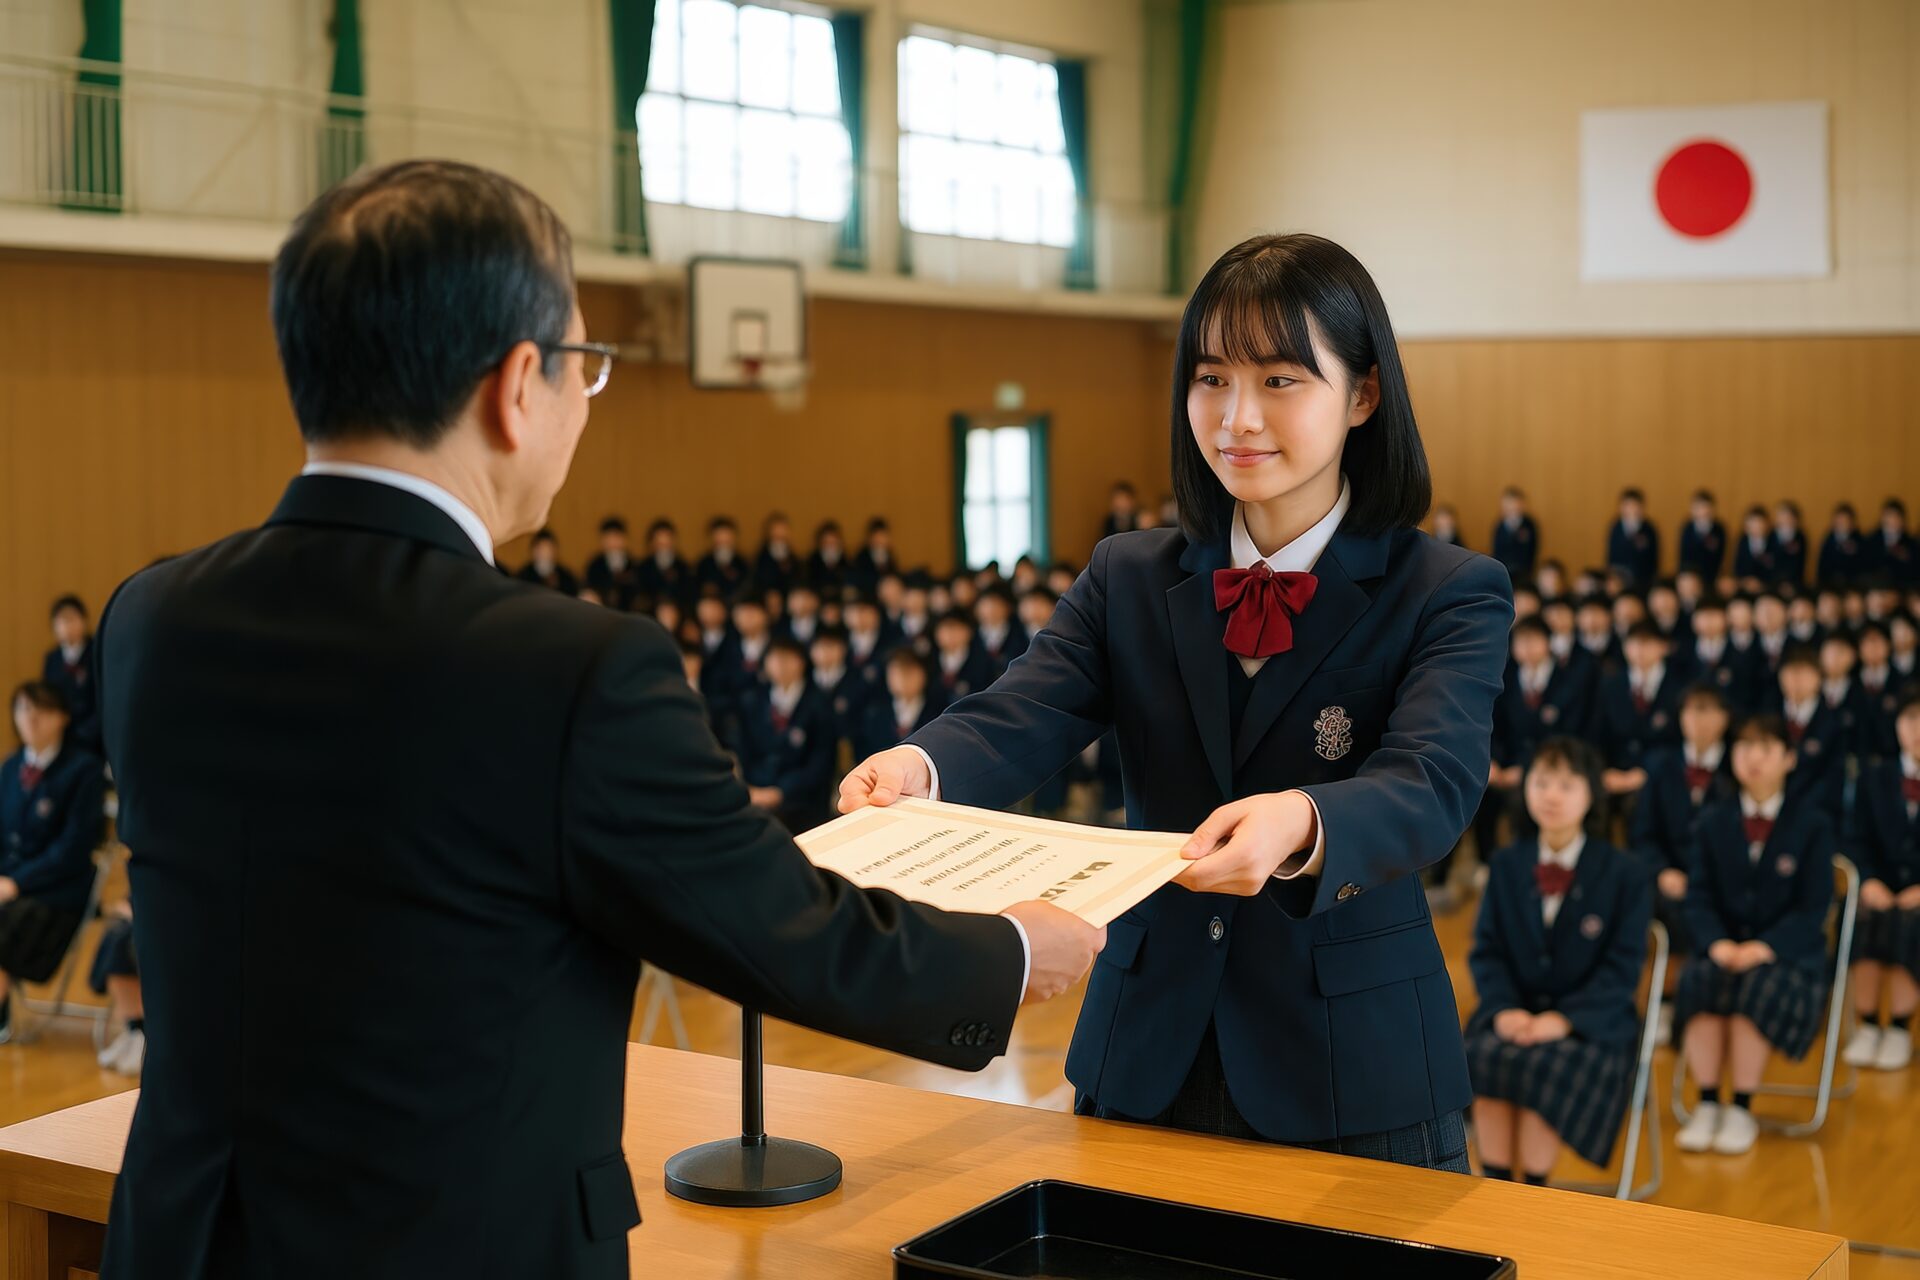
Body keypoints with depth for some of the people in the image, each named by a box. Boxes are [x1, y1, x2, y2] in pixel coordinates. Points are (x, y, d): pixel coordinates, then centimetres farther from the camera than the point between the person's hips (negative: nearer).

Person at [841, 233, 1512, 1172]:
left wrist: (1300, 824, -45)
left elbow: (1432, 785, -23)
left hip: (1351, 1078, -3)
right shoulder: (1128, 578, 5)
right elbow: (1021, 717, -10)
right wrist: (920, 765, -34)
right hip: (1146, 1066, 3)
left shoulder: (1451, 595, -6)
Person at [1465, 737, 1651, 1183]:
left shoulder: (1624, 874, -1)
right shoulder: (1506, 865, 10)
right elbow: (1486, 950, 6)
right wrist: (1505, 1009, -14)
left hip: (1591, 1020, -3)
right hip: (1517, 1009, 3)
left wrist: (1564, 1019, -19)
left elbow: (1622, 968, -5)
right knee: (1482, 1058, -28)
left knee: (1544, 1067, -33)